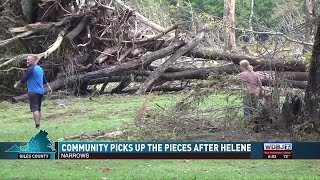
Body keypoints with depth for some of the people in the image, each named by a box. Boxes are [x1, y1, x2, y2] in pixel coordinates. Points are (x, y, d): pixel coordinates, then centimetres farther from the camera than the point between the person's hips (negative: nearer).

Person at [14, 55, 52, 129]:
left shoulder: (31, 69, -12)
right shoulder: (40, 68, 14)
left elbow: (23, 80, -11)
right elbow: (45, 80, 22)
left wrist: (17, 85, 4)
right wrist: (49, 87, 32)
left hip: (33, 92, -9)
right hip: (41, 91, 9)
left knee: (34, 109, -12)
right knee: (38, 109, 15)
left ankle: (37, 126, -20)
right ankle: (38, 125, 20)